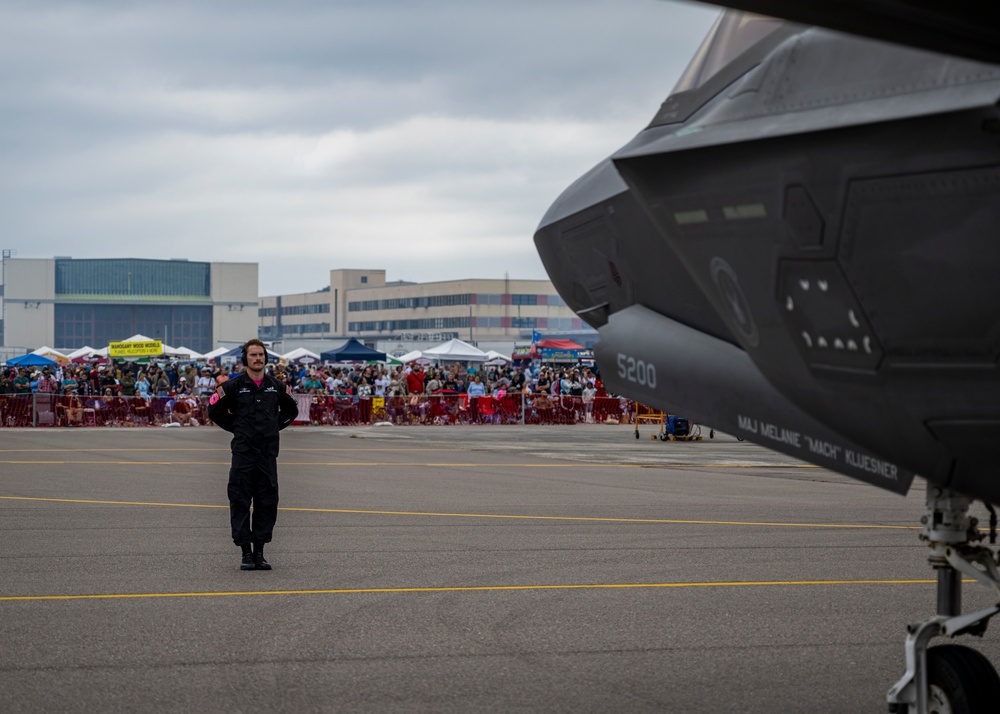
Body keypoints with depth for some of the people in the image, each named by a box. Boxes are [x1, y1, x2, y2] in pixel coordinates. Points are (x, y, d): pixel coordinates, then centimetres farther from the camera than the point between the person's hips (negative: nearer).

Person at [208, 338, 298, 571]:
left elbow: (291, 410, 24)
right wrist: (236, 428, 3)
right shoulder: (234, 385, -1)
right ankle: (246, 553, 2)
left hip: (268, 453, 3)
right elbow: (215, 410, 8)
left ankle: (259, 552, 12)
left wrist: (275, 427, 12)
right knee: (240, 502, -4)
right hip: (243, 452, -3)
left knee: (267, 503, 4)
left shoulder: (276, 386, 8)